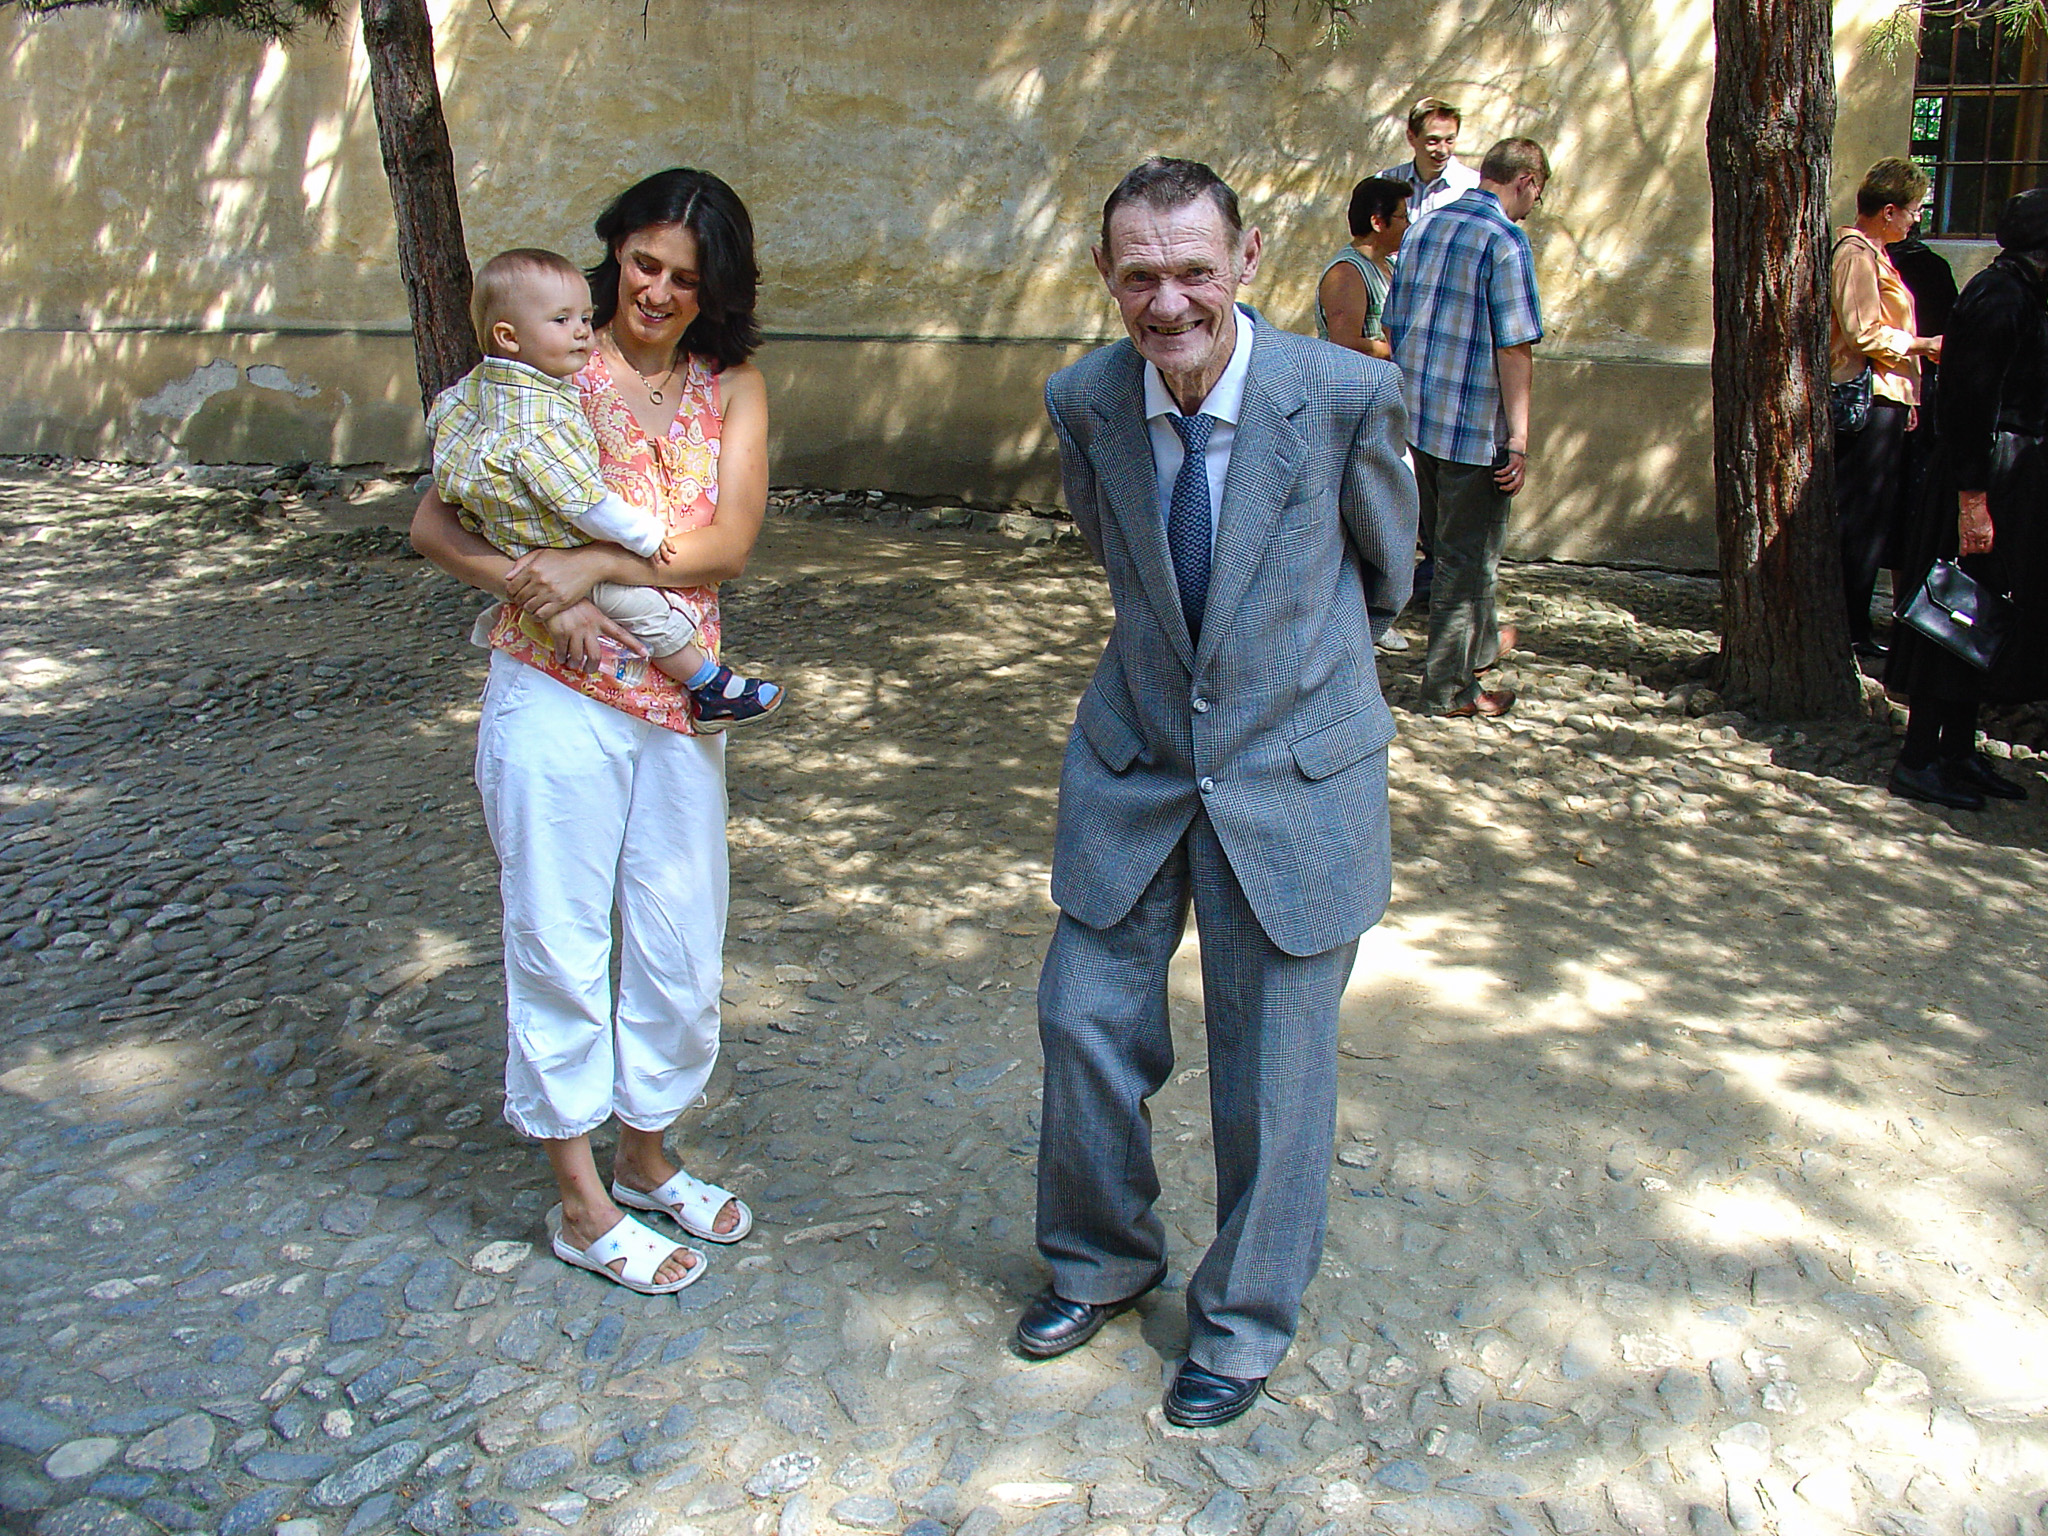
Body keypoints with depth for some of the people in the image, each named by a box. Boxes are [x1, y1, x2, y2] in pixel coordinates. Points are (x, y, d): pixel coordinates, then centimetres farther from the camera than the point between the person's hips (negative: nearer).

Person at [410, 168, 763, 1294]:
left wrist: (596, 563, -18)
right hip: (557, 695, -3)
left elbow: (730, 538, -7)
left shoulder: (731, 387, 6)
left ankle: (646, 1160, 34)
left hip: (678, 701, 4)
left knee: (682, 943, 11)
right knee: (560, 940, 5)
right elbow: (435, 520, -4)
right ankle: (582, 1205, 21)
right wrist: (537, 593, -20)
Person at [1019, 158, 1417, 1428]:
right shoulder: (1084, 402, -9)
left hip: (1295, 774, -3)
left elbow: (1385, 567, 2)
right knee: (1088, 1018, 10)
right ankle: (1102, 1259, 38)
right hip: (1133, 760, 3)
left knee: (1273, 1068, 9)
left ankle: (1247, 1316, 33)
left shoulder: (1347, 394, -18)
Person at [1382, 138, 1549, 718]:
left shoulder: (1423, 228, 9)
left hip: (1417, 417, 8)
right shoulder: (1506, 240, -14)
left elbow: (1394, 325, 15)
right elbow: (1514, 348, -18)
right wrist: (1519, 440, -16)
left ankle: (1479, 639, 42)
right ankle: (1450, 687, 11)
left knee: (1447, 544, 22)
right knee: (1469, 556, 4)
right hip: (1475, 427, -8)